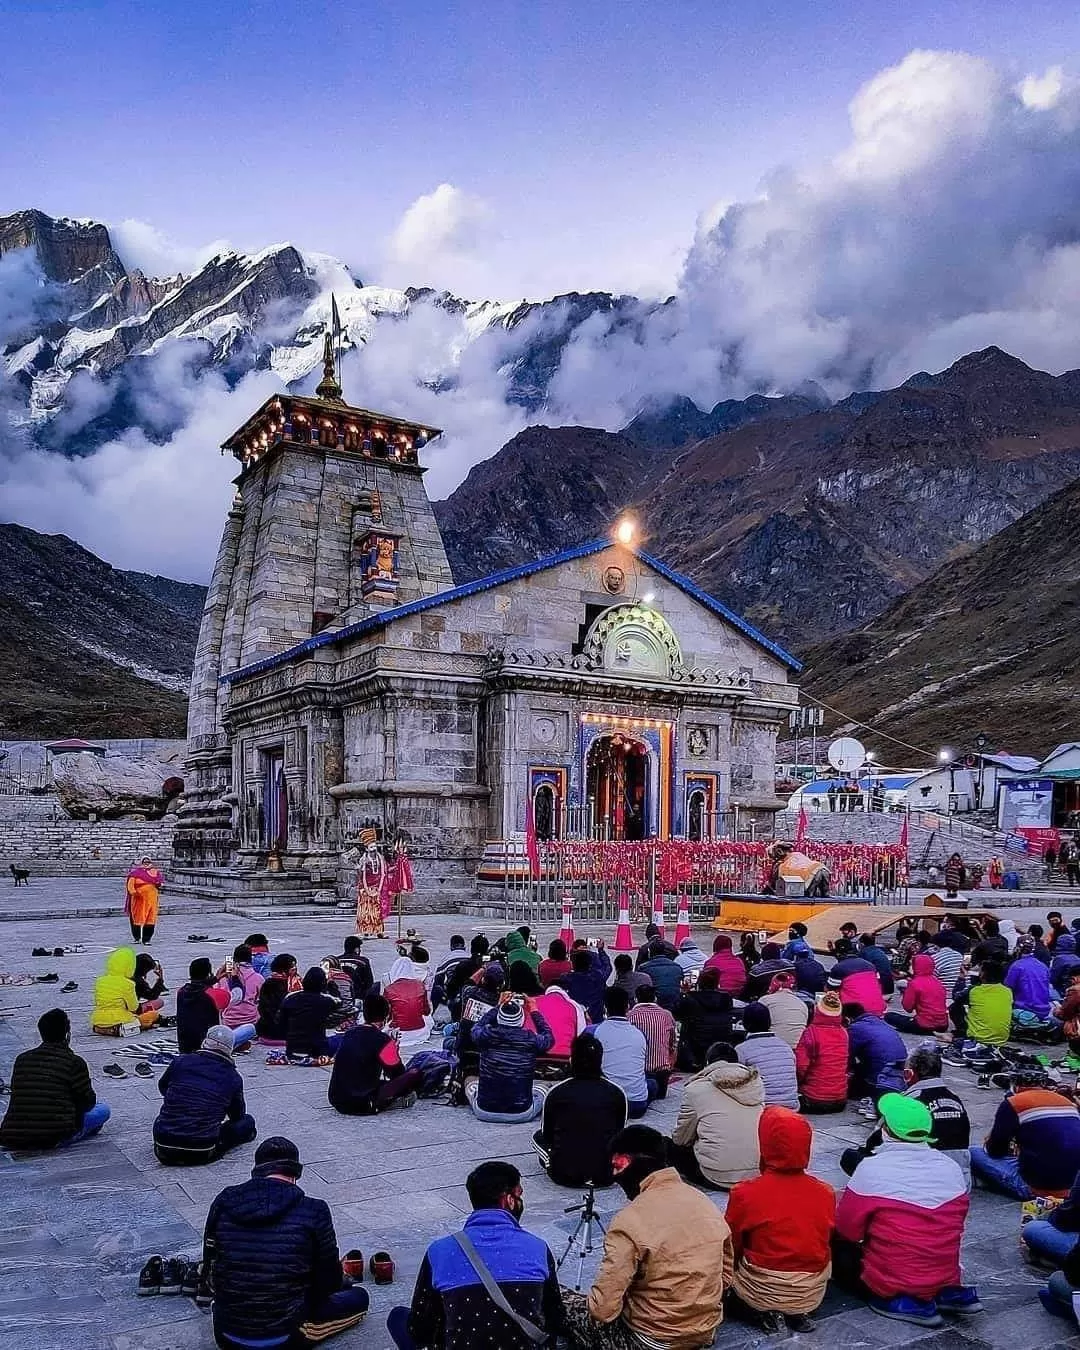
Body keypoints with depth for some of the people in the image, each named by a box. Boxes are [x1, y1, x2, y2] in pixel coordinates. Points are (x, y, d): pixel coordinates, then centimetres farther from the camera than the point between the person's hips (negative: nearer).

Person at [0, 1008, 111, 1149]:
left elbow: (15, 1095, 19)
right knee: (103, 1109, 11)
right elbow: (88, 1101, 0)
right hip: (55, 1136, -6)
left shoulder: (21, 1059, 10)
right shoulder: (74, 1062, -5)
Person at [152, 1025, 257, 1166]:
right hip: (202, 1154, 0)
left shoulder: (181, 1062, 0)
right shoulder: (234, 1078, -1)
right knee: (247, 1122, 18)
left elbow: (162, 1086, 22)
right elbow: (237, 1115, 16)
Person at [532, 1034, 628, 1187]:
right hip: (605, 1176, 1)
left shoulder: (555, 1093, -4)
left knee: (538, 1137, 28)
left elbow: (547, 1133, 11)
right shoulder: (617, 1093, -1)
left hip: (564, 1175, -1)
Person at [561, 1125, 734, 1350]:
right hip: (706, 1332, 5)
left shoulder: (629, 1221, -23)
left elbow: (603, 1310, -22)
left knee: (562, 1300, 13)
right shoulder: (705, 1202, -4)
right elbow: (726, 1277, 8)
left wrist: (595, 1305, -1)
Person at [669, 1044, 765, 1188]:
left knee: (673, 1147, 19)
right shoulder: (756, 1081, 7)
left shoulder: (696, 1088, -4)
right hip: (759, 1173, 5)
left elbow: (681, 1139, 5)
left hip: (718, 1176, -5)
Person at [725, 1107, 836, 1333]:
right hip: (813, 1293, 4)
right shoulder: (826, 1193, -8)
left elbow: (731, 1246, -4)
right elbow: (825, 1245, 7)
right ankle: (797, 1312, 9)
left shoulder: (745, 1193, -18)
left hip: (761, 1292, -4)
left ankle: (767, 1311, 1)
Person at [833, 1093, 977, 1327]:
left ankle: (899, 1300, -3)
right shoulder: (951, 1167, -3)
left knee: (835, 1248, 16)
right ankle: (947, 1292, 8)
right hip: (945, 1276, 6)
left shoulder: (871, 1168, -19)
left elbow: (846, 1230, -10)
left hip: (889, 1281, -6)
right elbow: (953, 1225, 11)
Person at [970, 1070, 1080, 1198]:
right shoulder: (1068, 1102, 12)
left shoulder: (1013, 1103, -6)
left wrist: (988, 1144, 24)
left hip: (1037, 1187, -6)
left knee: (974, 1154, 5)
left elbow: (995, 1151, 1)